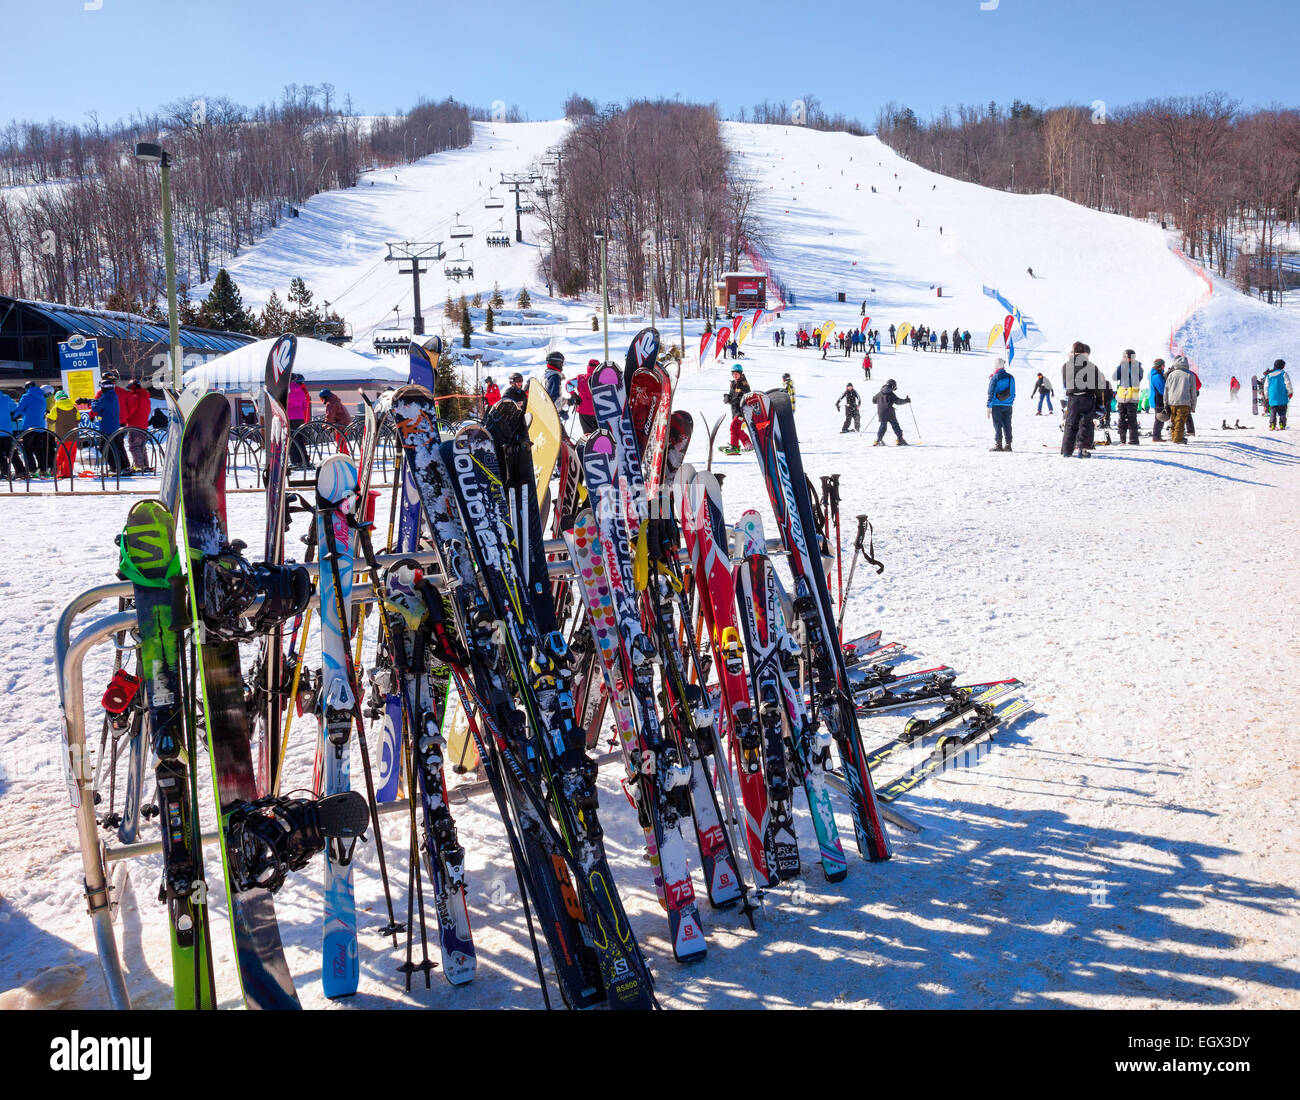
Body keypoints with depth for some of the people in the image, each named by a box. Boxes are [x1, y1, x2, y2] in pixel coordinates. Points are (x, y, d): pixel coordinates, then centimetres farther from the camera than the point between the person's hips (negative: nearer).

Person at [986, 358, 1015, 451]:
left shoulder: (994, 378, -9)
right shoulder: (1010, 377, 8)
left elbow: (991, 393, -9)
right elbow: (1013, 392, 14)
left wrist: (989, 406, -7)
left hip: (997, 405, -5)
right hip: (1008, 405, 5)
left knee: (997, 425, -1)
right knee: (1007, 425, 8)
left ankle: (998, 444, -5)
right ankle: (1008, 445, 8)